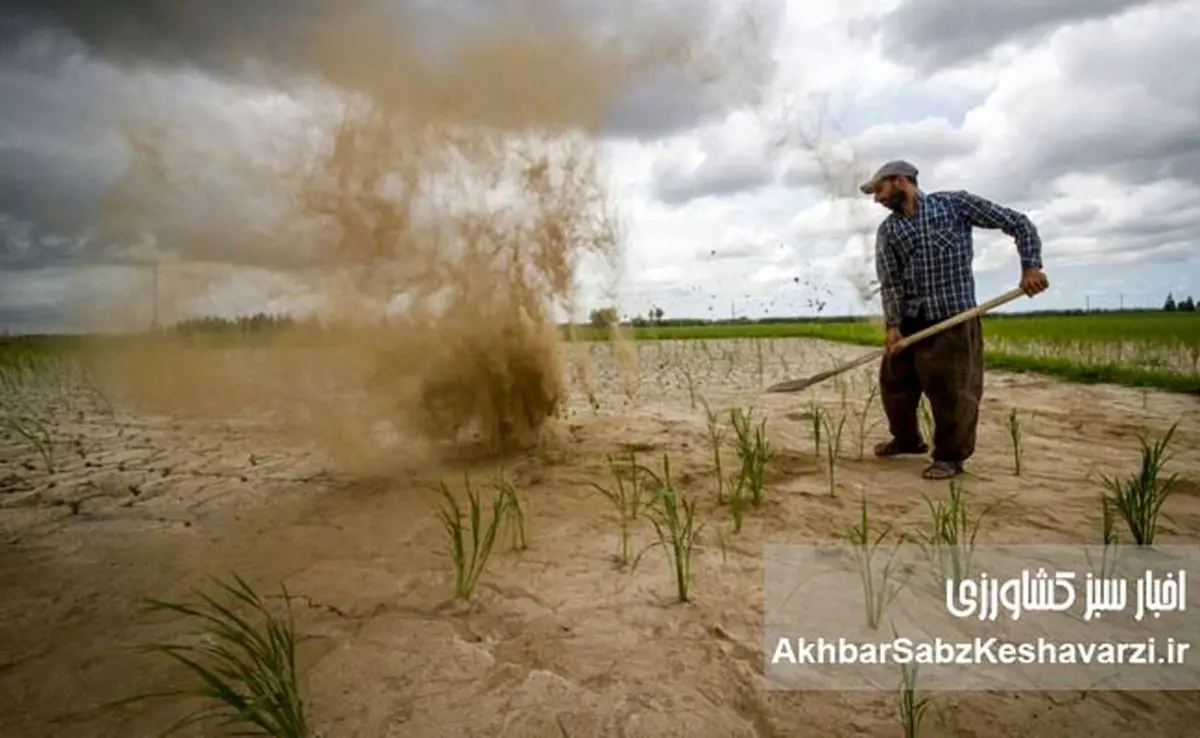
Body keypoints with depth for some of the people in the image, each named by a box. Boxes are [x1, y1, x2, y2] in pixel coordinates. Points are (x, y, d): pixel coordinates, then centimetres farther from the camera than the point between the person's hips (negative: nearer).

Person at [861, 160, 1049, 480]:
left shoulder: (956, 203, 0)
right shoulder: (888, 230, 9)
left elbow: (1018, 222, 2)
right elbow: (889, 281, 1)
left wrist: (1030, 266, -9)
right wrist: (893, 324, -10)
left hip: (954, 317, -5)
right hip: (910, 320, 5)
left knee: (951, 390, -3)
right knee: (894, 382, 11)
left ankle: (950, 456, 15)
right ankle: (907, 439, 34)